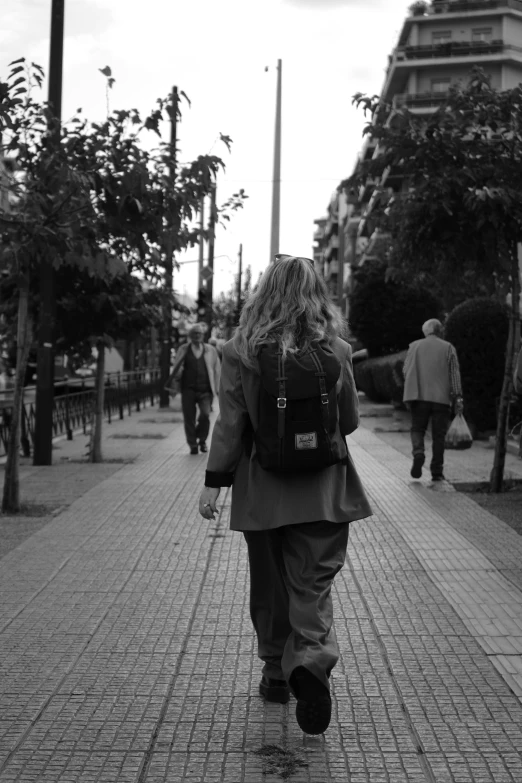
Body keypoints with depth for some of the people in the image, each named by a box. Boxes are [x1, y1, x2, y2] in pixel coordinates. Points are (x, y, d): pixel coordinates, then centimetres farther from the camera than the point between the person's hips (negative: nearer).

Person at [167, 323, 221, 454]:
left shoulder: (210, 350, 9)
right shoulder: (183, 350, 8)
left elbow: (217, 369, 9)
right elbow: (176, 369, 7)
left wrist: (217, 388, 3)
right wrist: (172, 384, -1)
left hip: (205, 389, 0)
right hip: (188, 389, 1)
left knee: (205, 414, -16)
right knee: (189, 418, 1)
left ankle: (202, 440, 8)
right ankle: (192, 445, 14)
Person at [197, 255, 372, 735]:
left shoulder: (240, 352, -6)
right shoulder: (335, 351, -4)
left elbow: (231, 423, -7)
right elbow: (349, 421, 6)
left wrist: (214, 482, -1)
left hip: (262, 489, 0)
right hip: (322, 490, 0)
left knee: (269, 586, 15)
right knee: (313, 584, 3)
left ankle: (277, 673, 26)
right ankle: (312, 660, -20)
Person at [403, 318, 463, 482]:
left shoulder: (414, 346, 5)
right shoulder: (448, 348, 4)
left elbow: (406, 370, 1)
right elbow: (454, 373, -2)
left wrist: (411, 393, 11)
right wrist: (458, 397, -3)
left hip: (419, 396, 0)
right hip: (442, 397, 0)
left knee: (417, 428, 11)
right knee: (438, 435, 6)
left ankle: (418, 452, -19)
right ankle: (437, 472, 6)